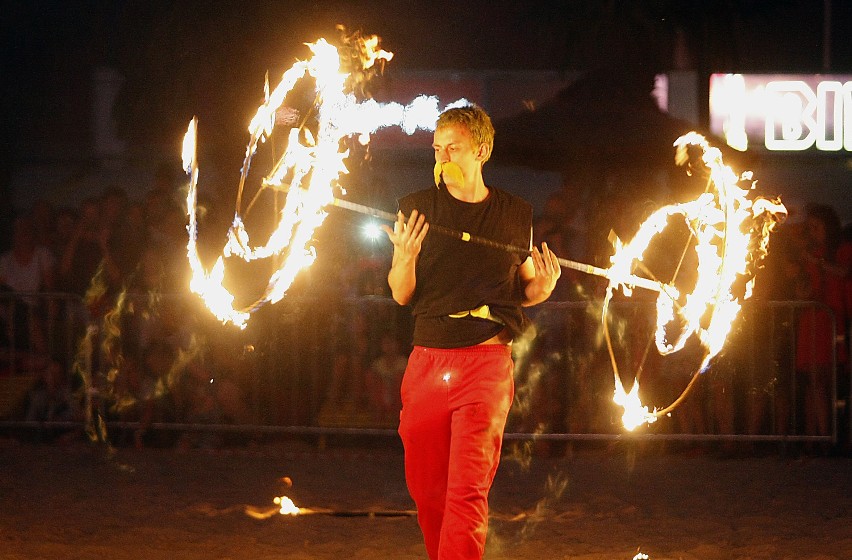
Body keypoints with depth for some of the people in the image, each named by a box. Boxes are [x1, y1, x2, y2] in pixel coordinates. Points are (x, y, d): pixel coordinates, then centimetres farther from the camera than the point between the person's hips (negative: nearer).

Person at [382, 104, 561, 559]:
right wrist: (404, 258, -16)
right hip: (426, 363, 2)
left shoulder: (515, 214, 7)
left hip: (486, 362, -2)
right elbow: (401, 294, 5)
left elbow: (524, 288, 19)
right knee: (426, 490, 7)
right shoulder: (418, 207, 7)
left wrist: (542, 287, -4)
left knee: (467, 491, -13)